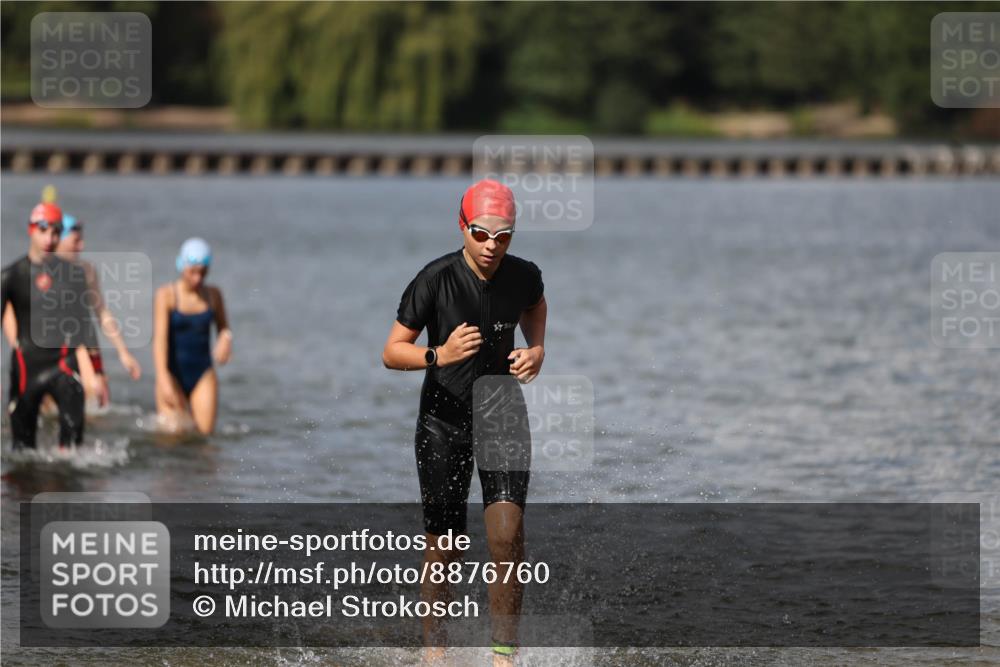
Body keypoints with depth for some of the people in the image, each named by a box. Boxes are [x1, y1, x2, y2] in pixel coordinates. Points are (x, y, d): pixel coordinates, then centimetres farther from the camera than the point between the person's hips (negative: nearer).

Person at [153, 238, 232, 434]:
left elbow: (223, 328, 17)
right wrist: (163, 379, -26)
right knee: (173, 432, -9)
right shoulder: (166, 295, -8)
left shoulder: (213, 295, 3)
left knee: (205, 430, -9)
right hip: (174, 373, -3)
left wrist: (226, 339, -9)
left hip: (202, 373, 3)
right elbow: (159, 338, -16)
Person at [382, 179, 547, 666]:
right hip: (444, 419, -2)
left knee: (508, 539, -15)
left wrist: (537, 348, 1)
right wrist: (439, 355, -31)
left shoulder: (523, 276, -7)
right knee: (443, 551, 2)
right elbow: (391, 352, -13)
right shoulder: (435, 280, -18)